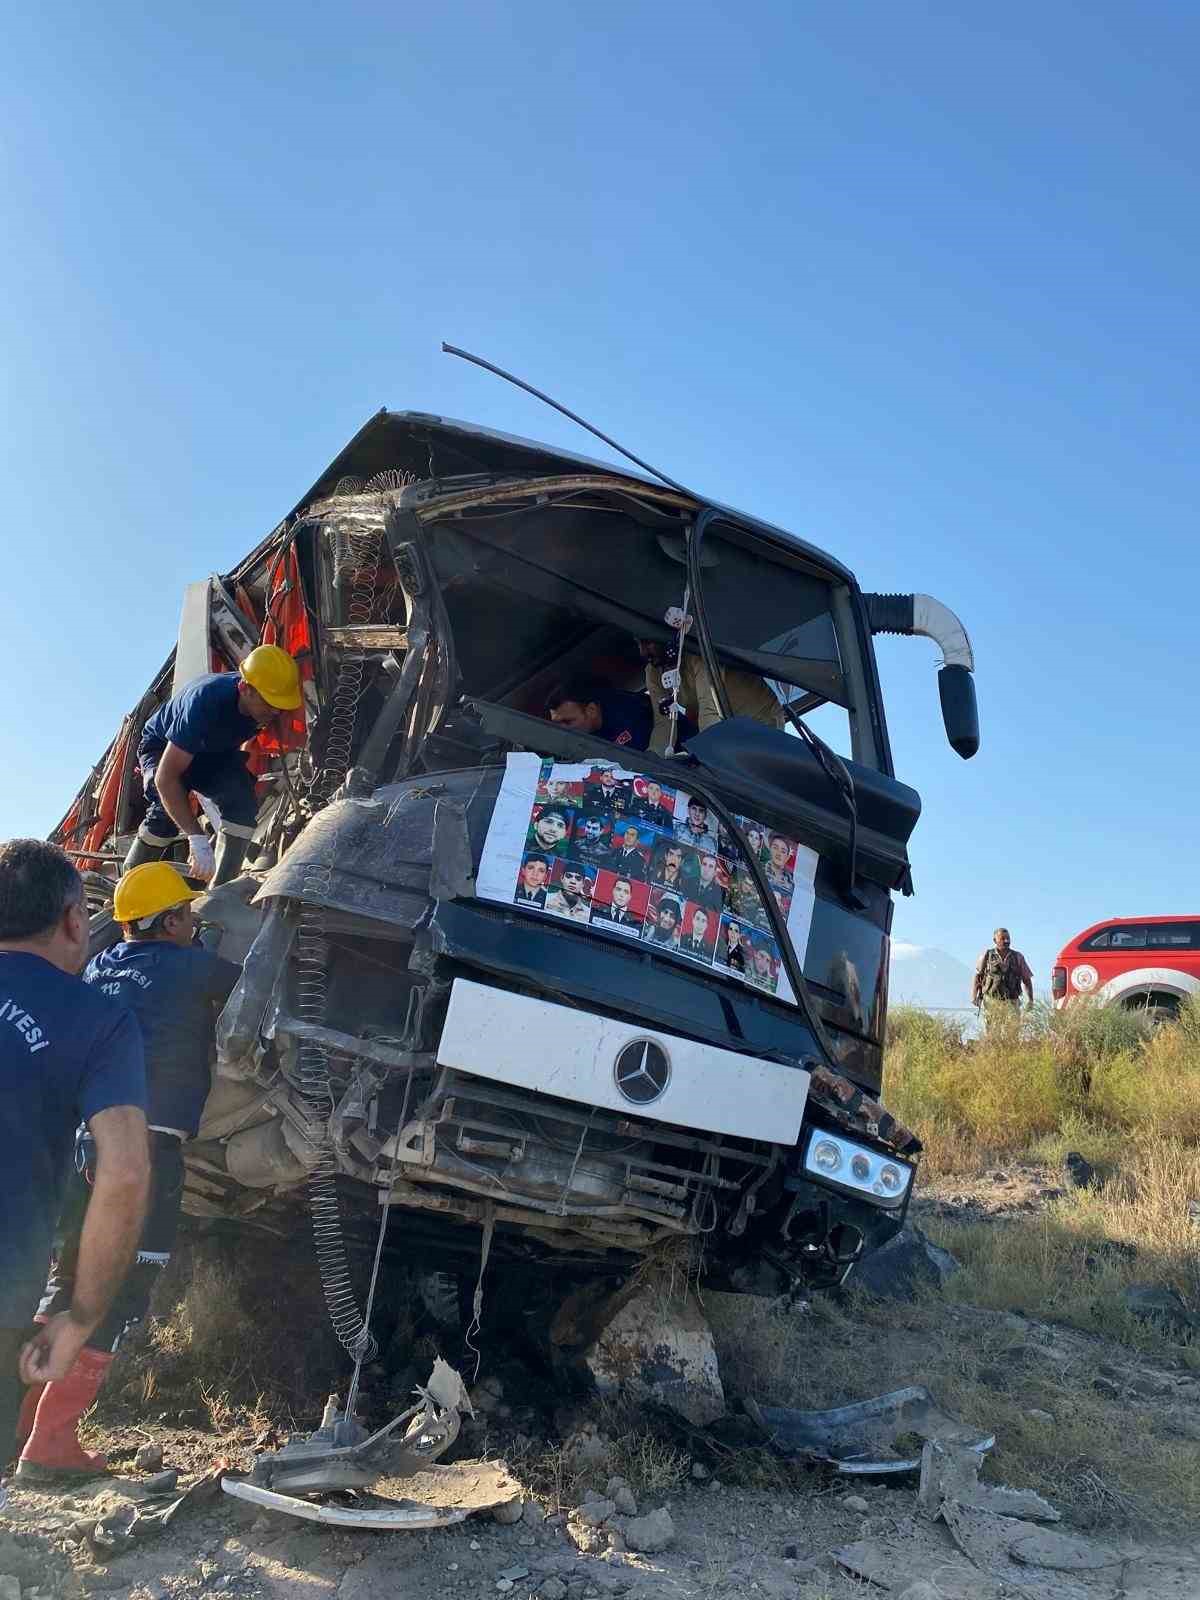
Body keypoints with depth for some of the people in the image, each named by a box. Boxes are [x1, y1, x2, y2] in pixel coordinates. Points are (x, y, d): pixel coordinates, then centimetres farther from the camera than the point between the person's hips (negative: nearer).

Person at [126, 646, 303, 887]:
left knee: (243, 803, -24)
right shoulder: (205, 702, -42)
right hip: (163, 747, -4)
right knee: (168, 811, -30)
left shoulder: (269, 703, -26)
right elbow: (166, 777, -42)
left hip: (214, 752, 4)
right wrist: (197, 838, -48)